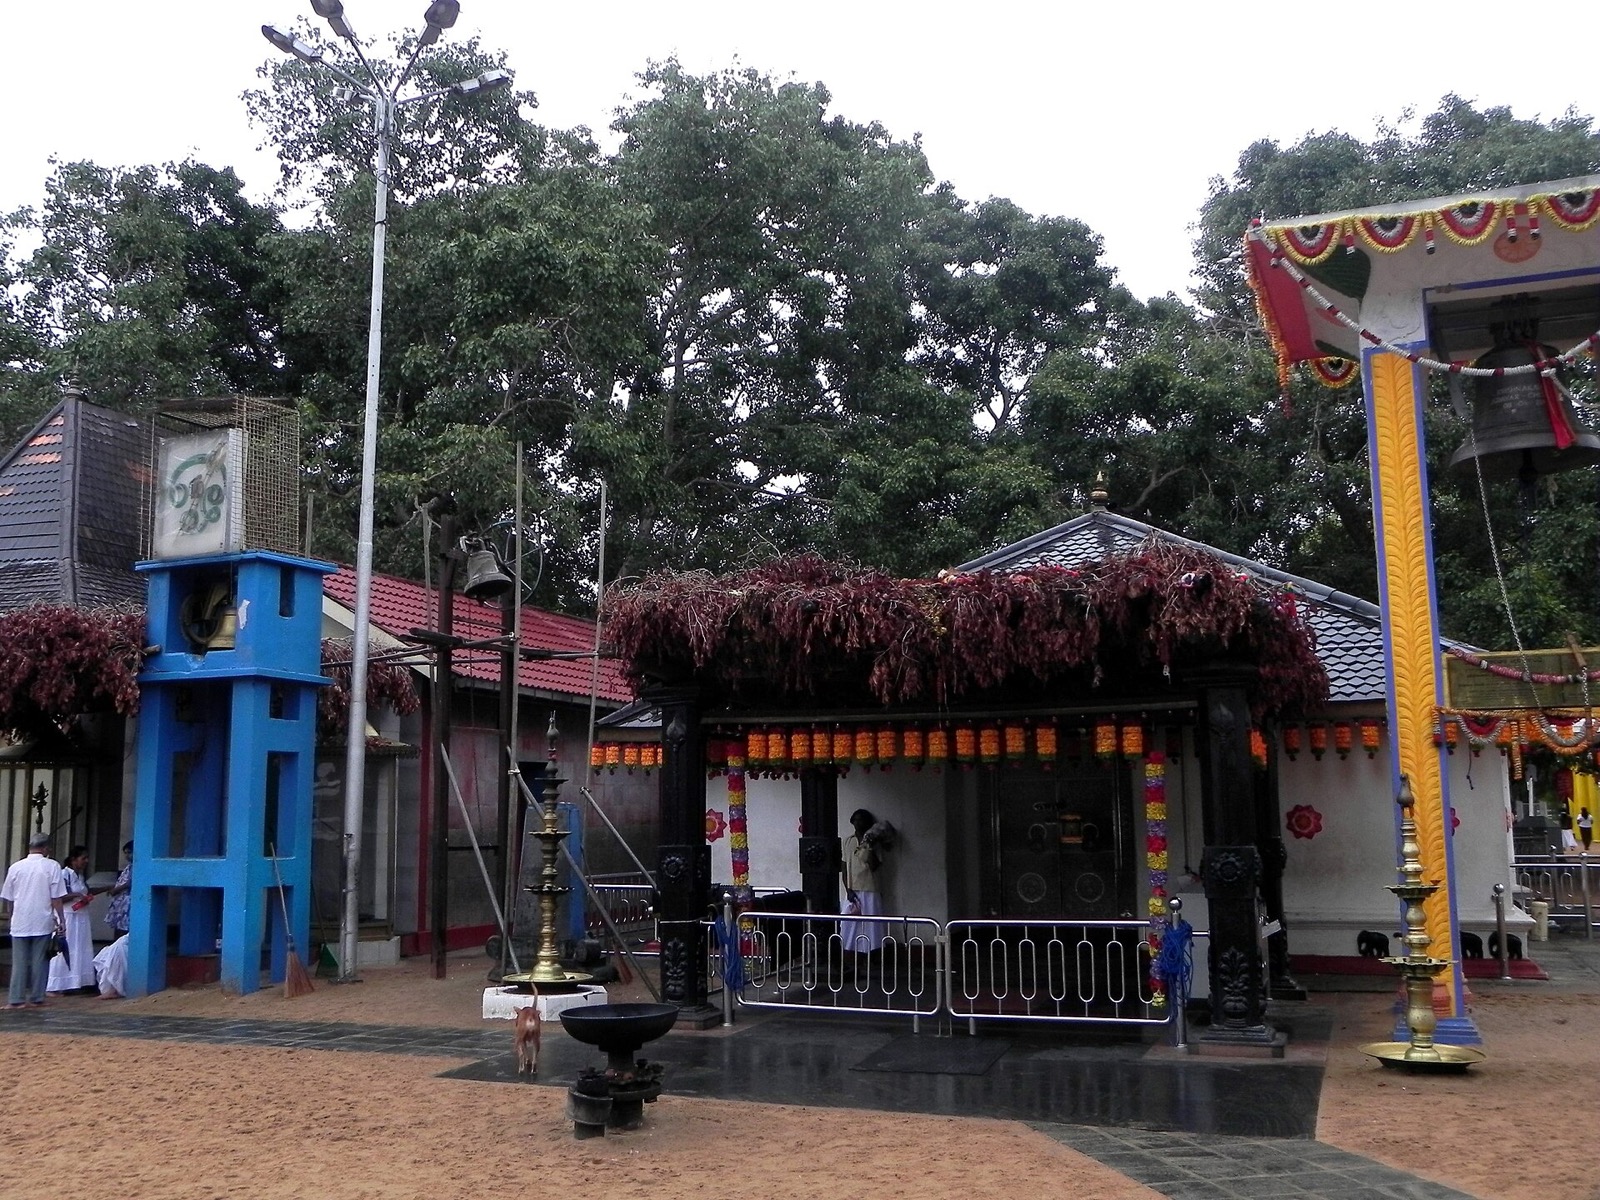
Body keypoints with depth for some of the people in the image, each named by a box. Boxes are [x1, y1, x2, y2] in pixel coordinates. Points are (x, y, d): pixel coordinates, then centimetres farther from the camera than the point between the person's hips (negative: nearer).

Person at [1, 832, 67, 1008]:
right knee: (39, 961, 6)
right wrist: (59, 920, 0)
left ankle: (16, 1000, 5)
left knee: (19, 962, 7)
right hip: (42, 922, -2)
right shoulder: (52, 866, -6)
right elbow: (56, 898, -7)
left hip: (20, 923, 2)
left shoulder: (16, 867, 2)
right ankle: (37, 998, 9)